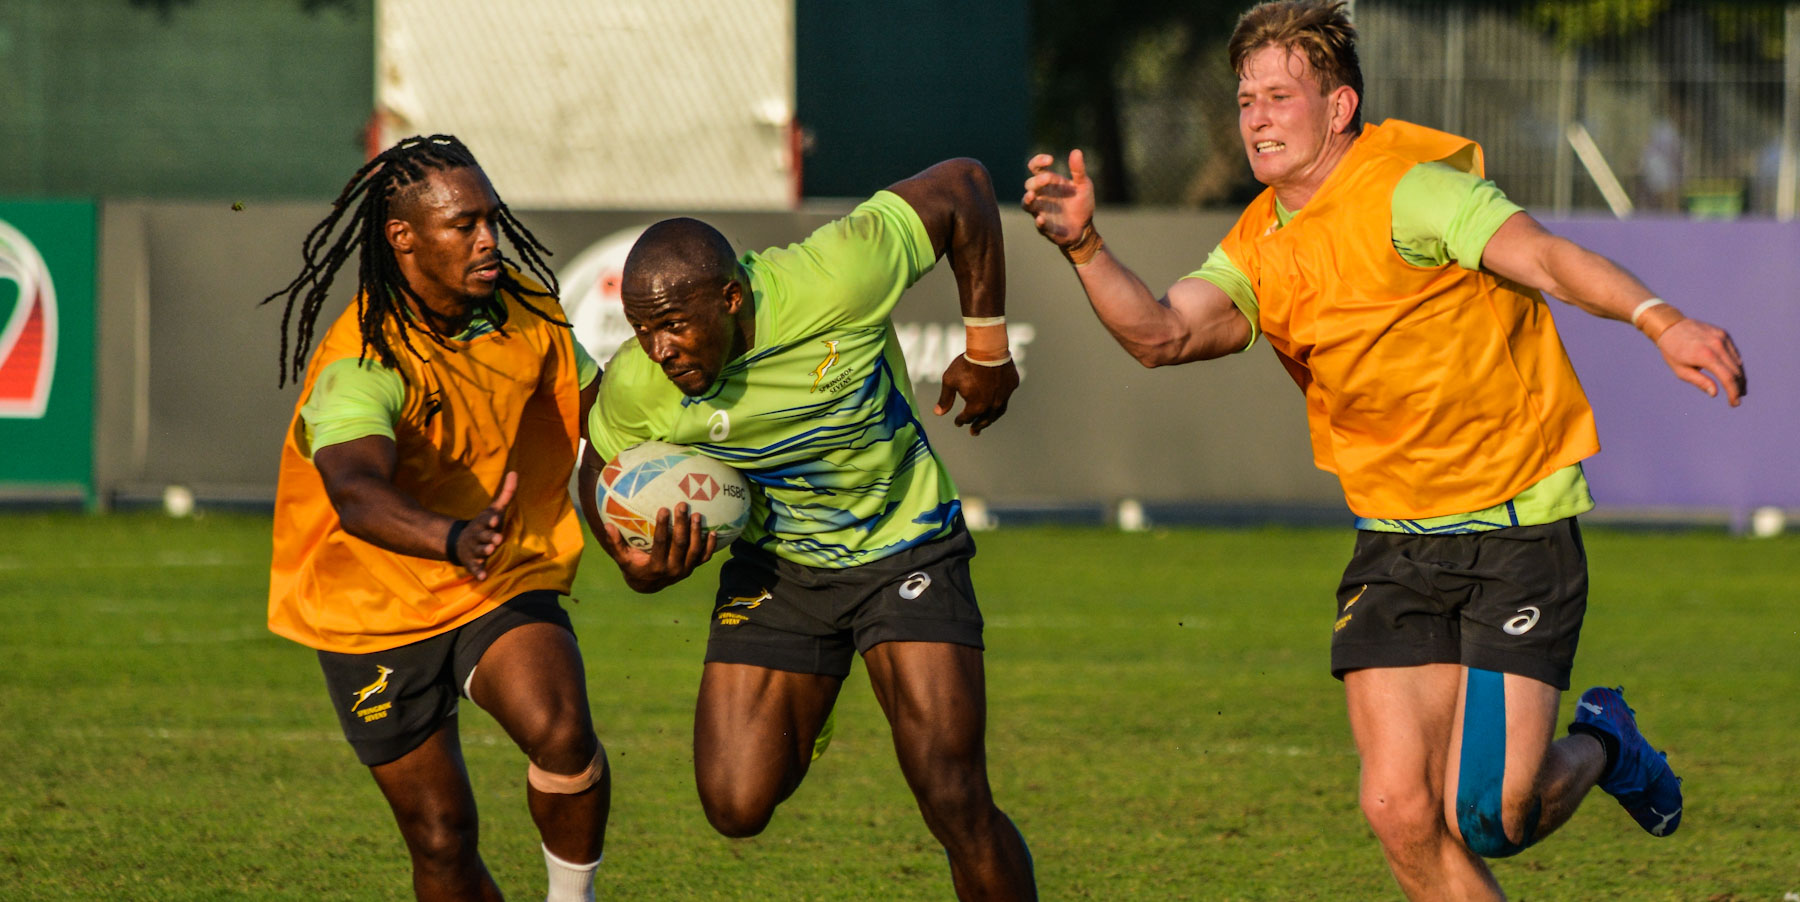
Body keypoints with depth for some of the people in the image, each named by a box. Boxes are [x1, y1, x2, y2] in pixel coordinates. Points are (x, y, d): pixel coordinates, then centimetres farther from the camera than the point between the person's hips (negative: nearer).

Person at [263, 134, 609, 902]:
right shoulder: (359, 363, -27)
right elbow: (357, 493, -47)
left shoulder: (525, 311, -7)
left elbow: (597, 407, 13)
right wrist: (455, 540, -66)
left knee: (562, 731, -27)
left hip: (506, 583, 3)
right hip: (378, 614, -3)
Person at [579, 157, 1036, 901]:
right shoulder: (635, 384, -21)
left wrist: (987, 351, -10)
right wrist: (636, 567, -18)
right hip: (775, 565, 3)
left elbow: (961, 187, -17)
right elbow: (603, 470, 2)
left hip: (905, 547, -3)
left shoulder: (831, 284, -31)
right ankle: (797, 725, 31)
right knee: (736, 805, -5)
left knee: (957, 807, -14)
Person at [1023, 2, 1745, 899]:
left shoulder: (1406, 191, -14)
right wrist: (1084, 246, -26)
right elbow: (1160, 334, -9)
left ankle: (1598, 748, 23)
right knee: (1401, 812, -8)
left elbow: (1544, 258, -27)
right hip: (1395, 545, 6)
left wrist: (1660, 320, -44)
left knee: (1483, 819, -12)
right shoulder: (1258, 251, 6)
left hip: (1517, 531, -6)